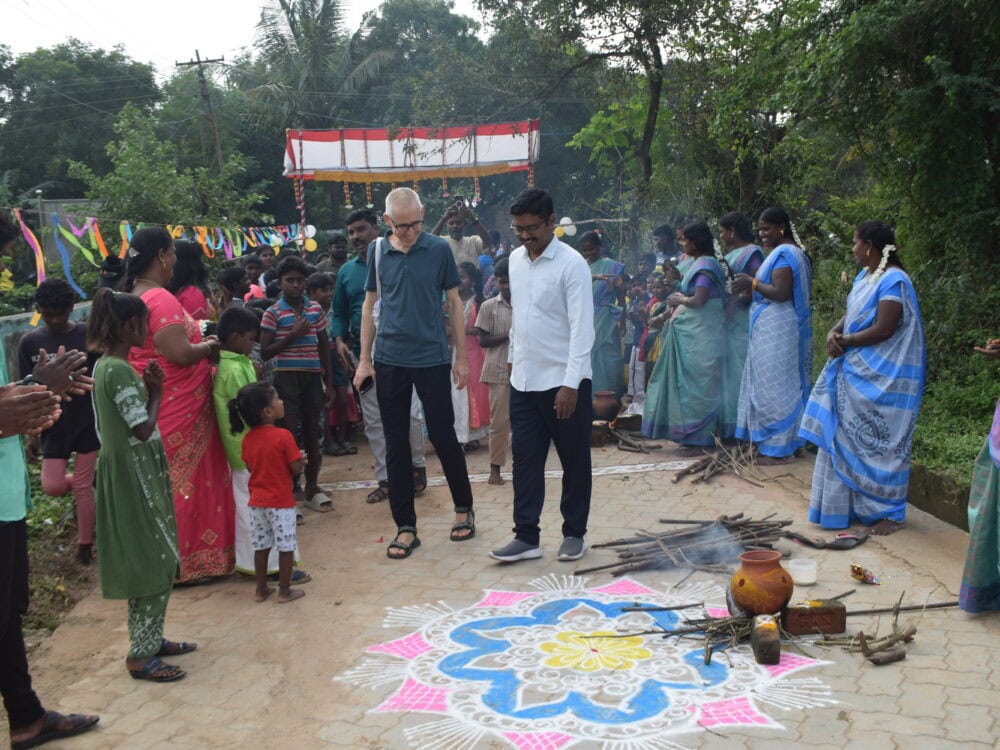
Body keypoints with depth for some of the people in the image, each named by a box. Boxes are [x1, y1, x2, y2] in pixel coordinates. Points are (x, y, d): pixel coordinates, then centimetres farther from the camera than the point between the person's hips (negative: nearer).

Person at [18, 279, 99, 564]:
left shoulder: (88, 335, -6)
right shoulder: (29, 342, -1)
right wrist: (32, 433, 3)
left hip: (88, 421, -2)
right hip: (53, 425, 2)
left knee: (83, 486, 4)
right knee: (53, 486, -2)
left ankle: (85, 545, 19)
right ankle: (86, 478, 33)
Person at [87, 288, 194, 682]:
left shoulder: (108, 366, 10)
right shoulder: (118, 371, -21)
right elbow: (144, 428, -21)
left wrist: (148, 389, 5)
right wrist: (156, 393, -7)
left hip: (136, 474, 10)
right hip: (133, 477, -10)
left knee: (155, 560, 17)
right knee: (153, 562, -3)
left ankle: (151, 639, 27)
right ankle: (141, 655, 6)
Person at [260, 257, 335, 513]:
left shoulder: (315, 310, 8)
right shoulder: (273, 313, -3)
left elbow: (324, 347, 13)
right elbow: (265, 352, -6)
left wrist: (329, 383, 11)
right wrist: (292, 335, -15)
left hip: (312, 377, 4)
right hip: (286, 377, -4)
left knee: (312, 433, 11)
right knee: (290, 434, -3)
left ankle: (312, 487, 23)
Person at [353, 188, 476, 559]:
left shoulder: (439, 249, -3)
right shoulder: (377, 251, 4)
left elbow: (454, 303, 3)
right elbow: (370, 305, 9)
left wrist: (461, 357, 2)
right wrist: (364, 360, 5)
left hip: (432, 358, -2)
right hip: (389, 360, 2)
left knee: (443, 437, 5)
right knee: (396, 445, 6)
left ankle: (464, 508, 27)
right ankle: (406, 527, 16)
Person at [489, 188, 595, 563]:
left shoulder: (571, 264, -14)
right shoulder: (516, 259, 7)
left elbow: (582, 327, -18)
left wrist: (570, 384, -22)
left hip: (563, 381, -6)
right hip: (524, 379, 6)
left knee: (574, 460, 8)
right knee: (525, 458, 7)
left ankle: (574, 533, 21)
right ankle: (526, 536, 14)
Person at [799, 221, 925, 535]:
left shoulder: (894, 281, -16)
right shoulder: (864, 276, 13)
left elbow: (883, 330, -21)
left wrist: (845, 341, -12)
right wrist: (834, 333, -5)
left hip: (881, 377, -9)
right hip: (855, 372, 9)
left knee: (879, 444, -1)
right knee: (846, 439, 12)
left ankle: (889, 513, 11)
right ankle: (853, 504, 23)